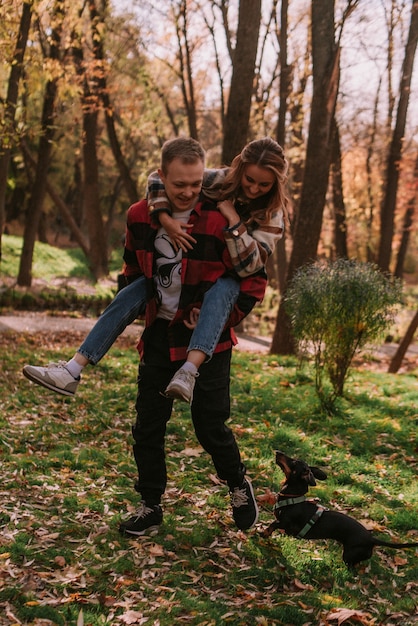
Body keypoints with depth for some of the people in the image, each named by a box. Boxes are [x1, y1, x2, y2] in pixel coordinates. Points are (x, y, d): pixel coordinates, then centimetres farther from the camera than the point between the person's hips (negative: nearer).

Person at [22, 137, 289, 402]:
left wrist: (234, 221, -33)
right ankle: (72, 371, -18)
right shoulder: (220, 180, -12)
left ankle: (189, 371, -58)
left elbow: (248, 266, -25)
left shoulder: (272, 215, -15)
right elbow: (159, 178, -14)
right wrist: (165, 219, -30)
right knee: (129, 297, -16)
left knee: (221, 290, -40)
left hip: (225, 281, -2)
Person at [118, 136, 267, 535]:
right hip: (158, 335, 4)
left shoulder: (220, 221, -17)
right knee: (147, 427, 9)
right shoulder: (139, 217, -3)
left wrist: (224, 319, -13)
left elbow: (255, 280, -8)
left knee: (211, 427, -1)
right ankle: (150, 506, 26)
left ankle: (239, 485, 28)